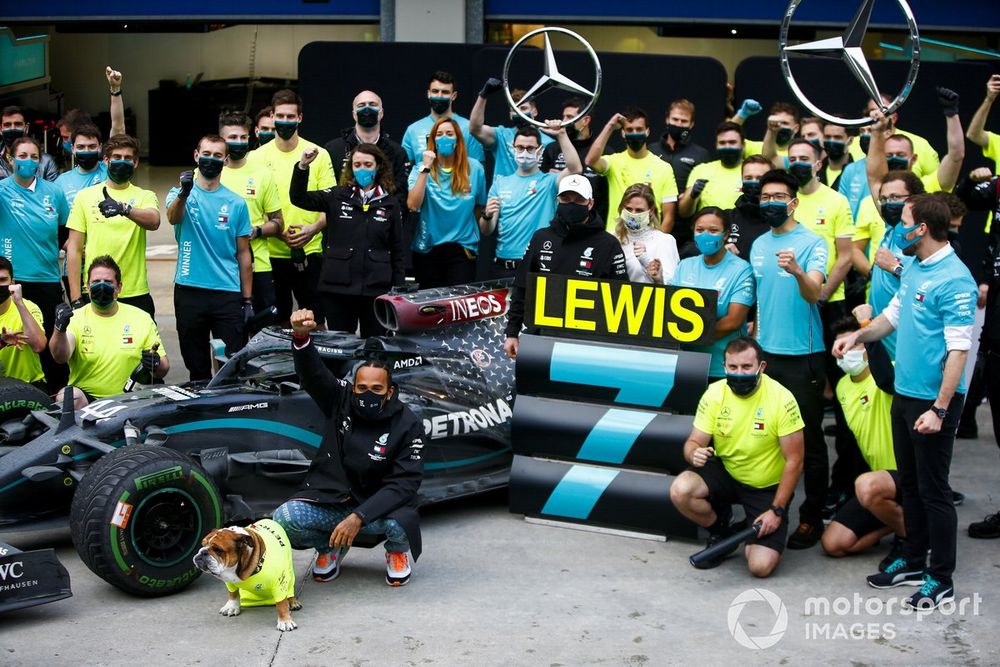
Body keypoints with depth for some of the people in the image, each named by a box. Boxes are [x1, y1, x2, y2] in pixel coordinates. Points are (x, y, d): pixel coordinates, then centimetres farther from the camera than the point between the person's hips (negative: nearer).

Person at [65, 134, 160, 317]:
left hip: (135, 295, -1)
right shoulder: (85, 196, 8)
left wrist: (125, 209, -37)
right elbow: (74, 248, 5)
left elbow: (153, 221, -17)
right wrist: (75, 297, -2)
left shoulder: (145, 196, 6)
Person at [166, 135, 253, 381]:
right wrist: (183, 193, -43)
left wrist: (247, 300, 3)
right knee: (196, 366, 9)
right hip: (189, 290, -1)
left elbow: (243, 254, 8)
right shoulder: (180, 193, 3)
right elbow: (173, 218, -21)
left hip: (228, 294, 1)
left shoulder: (236, 203, 7)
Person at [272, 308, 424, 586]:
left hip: (377, 505, -2)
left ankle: (397, 550, 5)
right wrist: (300, 335, -44)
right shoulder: (340, 399, -6)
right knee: (284, 519, -26)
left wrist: (359, 517, -30)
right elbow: (311, 371, -21)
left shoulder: (407, 425, -13)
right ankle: (330, 546, 9)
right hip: (329, 501, 2)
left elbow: (405, 482, -19)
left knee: (399, 523, -36)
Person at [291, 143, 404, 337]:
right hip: (338, 286, 0)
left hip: (376, 289, 0)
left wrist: (398, 288, 4)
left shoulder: (390, 203, 4)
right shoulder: (337, 197, 3)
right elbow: (298, 198, -4)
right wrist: (303, 166, -19)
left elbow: (397, 249, 7)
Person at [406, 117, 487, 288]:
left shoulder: (474, 168, 0)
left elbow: (479, 206, 12)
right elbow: (413, 205, -17)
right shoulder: (421, 168, -1)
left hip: (463, 249, 0)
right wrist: (425, 169, -18)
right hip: (427, 249, 0)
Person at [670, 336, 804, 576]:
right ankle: (721, 531, 3)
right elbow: (693, 443, -5)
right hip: (725, 473, 3)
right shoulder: (715, 393, -11)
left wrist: (777, 510, -17)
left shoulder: (781, 399, -20)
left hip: (768, 487, -3)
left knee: (761, 566, -20)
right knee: (680, 491, -28)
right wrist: (695, 454, -31)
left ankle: (753, 536, 19)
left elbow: (794, 461, -14)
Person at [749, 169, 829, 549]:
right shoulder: (758, 245, 10)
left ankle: (812, 517, 9)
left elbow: (814, 293, -23)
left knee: (808, 440, 1)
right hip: (765, 353, 6)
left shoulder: (811, 243, -8)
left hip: (802, 355, -6)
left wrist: (797, 271, -43)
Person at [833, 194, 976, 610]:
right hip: (904, 393, 9)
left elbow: (958, 350, -22)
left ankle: (941, 579, 13)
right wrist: (859, 336, 4)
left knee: (933, 489, 1)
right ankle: (913, 561, 31)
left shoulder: (954, 280, -20)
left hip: (933, 401, -9)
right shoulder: (914, 268, 8)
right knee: (910, 483, 18)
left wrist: (940, 410, -25)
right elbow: (894, 315, 22)